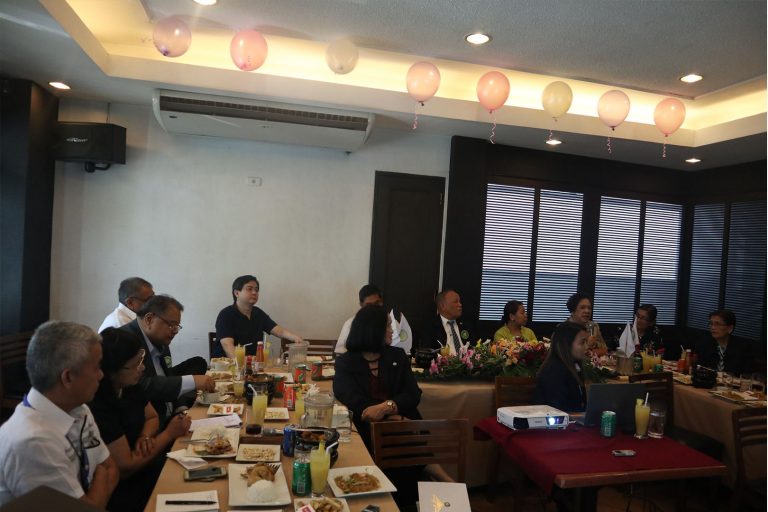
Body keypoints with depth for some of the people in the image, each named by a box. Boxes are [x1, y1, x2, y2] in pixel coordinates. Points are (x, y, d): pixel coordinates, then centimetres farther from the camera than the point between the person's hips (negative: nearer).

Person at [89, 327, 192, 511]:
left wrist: (146, 437, -10)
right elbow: (124, 468, -23)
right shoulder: (97, 408, -27)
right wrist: (170, 433, -16)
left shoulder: (128, 384, -2)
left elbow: (152, 417, 12)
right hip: (125, 492, -8)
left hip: (144, 465, 8)